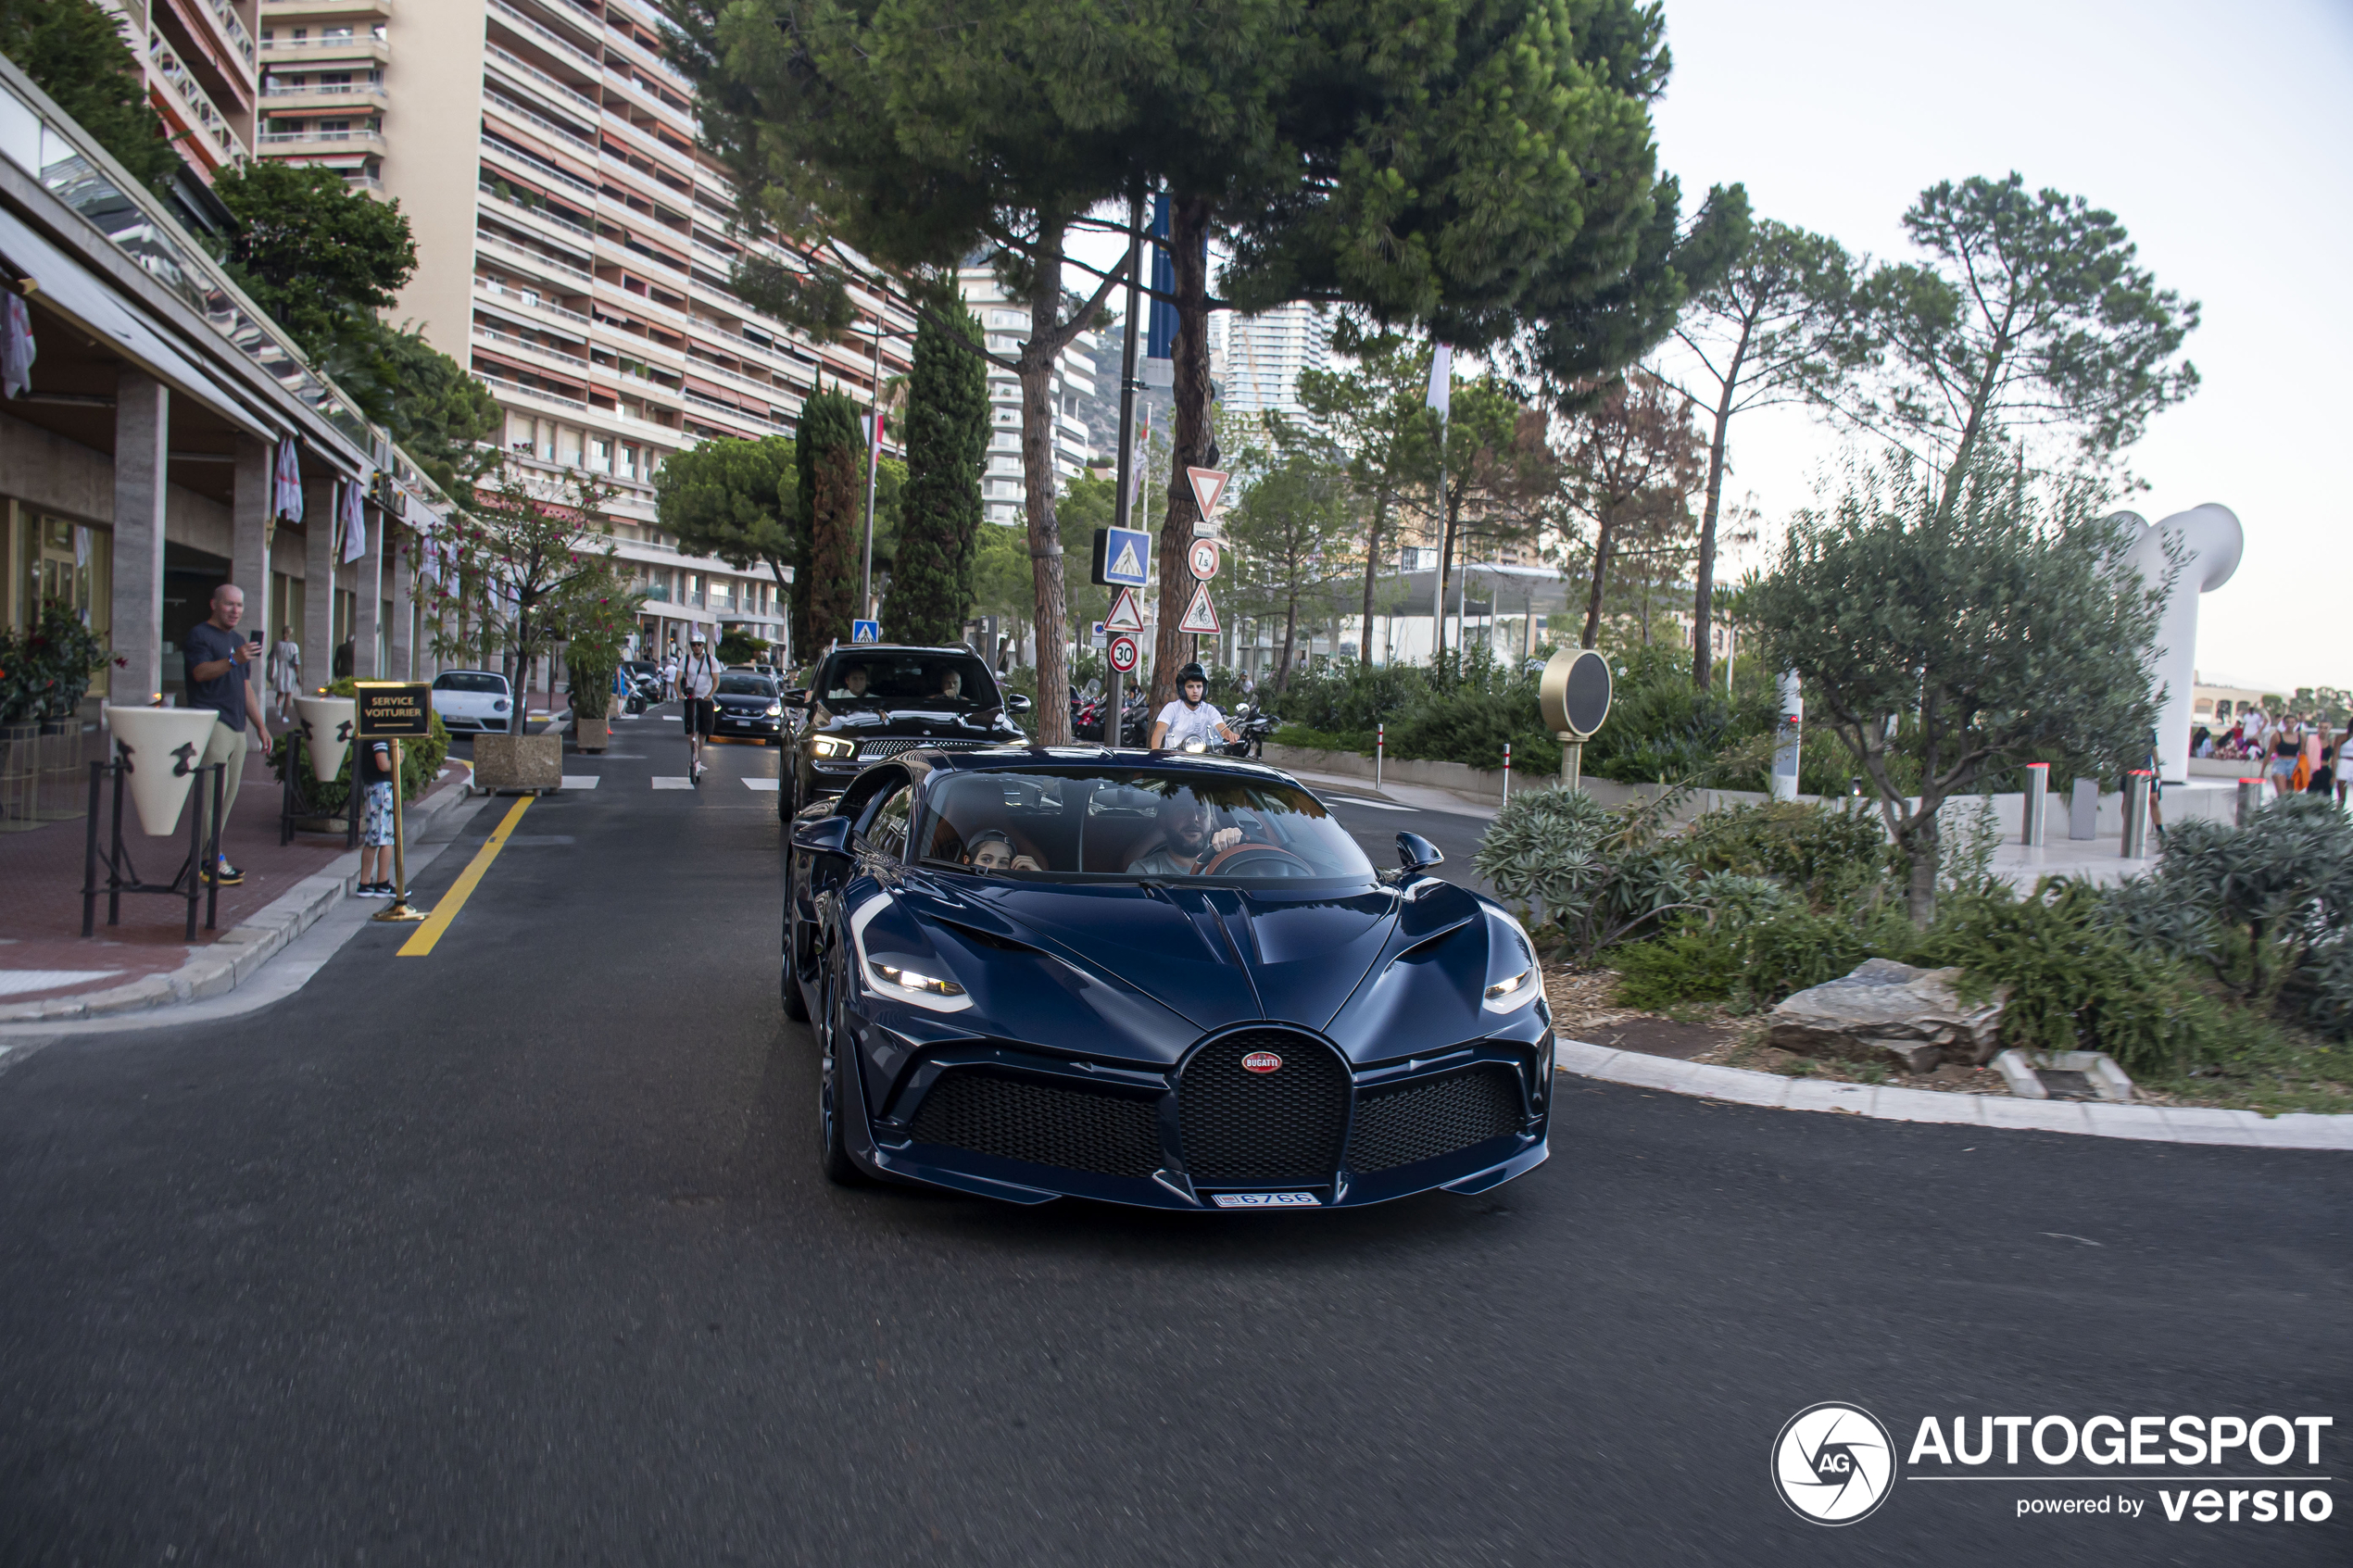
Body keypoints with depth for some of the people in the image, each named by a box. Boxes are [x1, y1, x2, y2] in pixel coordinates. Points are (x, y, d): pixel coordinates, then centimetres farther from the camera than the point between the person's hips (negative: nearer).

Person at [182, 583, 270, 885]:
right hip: (211, 722, -8)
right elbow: (201, 672, -19)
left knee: (229, 794, 7)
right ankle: (213, 860, -10)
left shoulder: (237, 640, 23)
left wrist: (260, 725, 21)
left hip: (237, 727, 8)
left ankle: (209, 855, 13)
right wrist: (233, 660, -35)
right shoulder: (198, 635, -2)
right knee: (214, 792, -11)